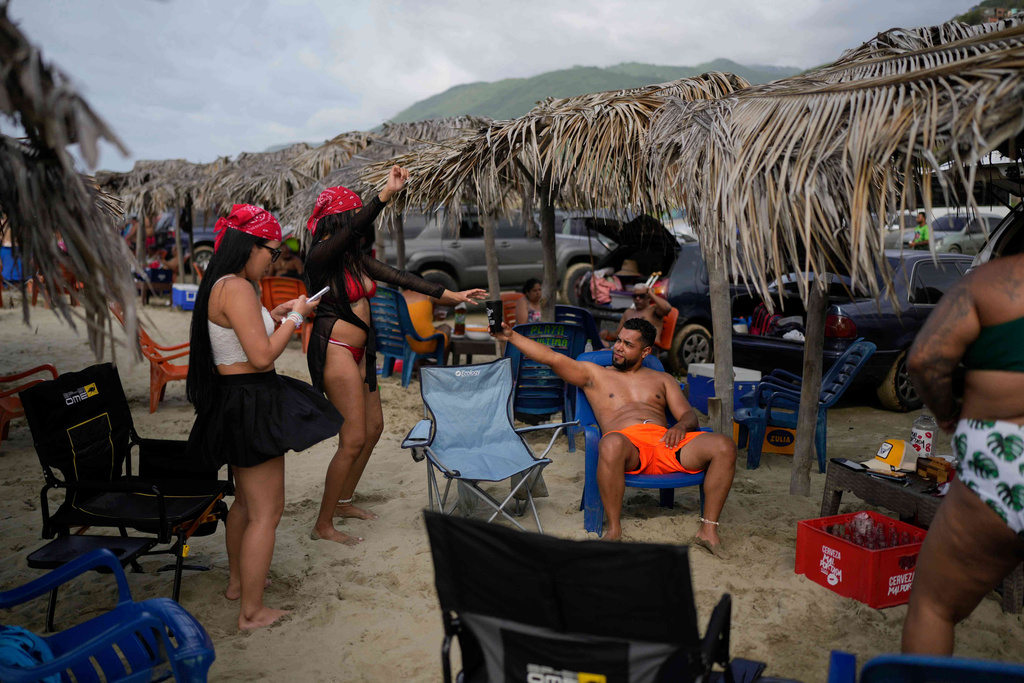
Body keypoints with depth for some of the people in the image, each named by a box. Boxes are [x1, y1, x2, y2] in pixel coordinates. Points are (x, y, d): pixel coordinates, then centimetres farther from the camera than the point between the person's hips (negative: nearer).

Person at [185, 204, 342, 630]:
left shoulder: (221, 285, 11)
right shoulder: (237, 288, -21)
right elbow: (262, 355, -24)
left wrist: (275, 315, 15)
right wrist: (295, 318, -11)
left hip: (231, 400, 11)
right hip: (250, 404, -11)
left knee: (247, 499, 26)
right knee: (266, 512, -1)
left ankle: (238, 581, 43)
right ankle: (252, 611, 9)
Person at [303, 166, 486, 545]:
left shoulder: (357, 257, 9)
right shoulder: (320, 255, -15)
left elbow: (398, 276, 9)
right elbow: (353, 228, -32)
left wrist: (449, 295, 6)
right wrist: (388, 192, -39)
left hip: (359, 350, 10)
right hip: (335, 349, -9)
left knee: (373, 426, 17)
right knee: (354, 439, -9)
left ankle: (344, 501, 33)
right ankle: (323, 525, 4)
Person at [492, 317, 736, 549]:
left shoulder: (662, 379, 29)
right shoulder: (594, 374, 22)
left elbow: (688, 414, 19)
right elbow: (552, 358, 12)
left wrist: (681, 426, -6)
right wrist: (511, 336, 3)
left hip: (665, 441, 3)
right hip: (628, 442, -3)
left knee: (724, 447, -22)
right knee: (611, 444, -42)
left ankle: (708, 530, -13)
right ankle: (614, 528, -25)